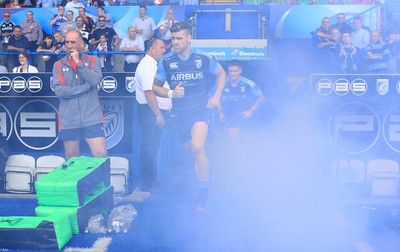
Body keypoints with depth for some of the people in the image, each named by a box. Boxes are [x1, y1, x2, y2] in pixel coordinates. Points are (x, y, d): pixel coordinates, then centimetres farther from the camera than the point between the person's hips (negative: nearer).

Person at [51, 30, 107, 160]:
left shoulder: (93, 61, 6)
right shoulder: (58, 65, 5)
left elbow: (95, 80, -12)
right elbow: (59, 90, -9)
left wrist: (78, 62, -12)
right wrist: (86, 86, -9)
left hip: (92, 118, -1)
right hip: (68, 120, 1)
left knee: (101, 155, -8)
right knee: (71, 160, 11)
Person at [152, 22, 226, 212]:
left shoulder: (203, 59, -6)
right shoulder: (166, 62, -4)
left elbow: (221, 74, 12)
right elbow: (155, 87, 6)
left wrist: (216, 96, 1)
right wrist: (171, 93, -14)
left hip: (200, 109, -3)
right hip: (180, 113, 3)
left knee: (198, 148, -24)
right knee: (193, 150, 15)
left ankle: (203, 195, -13)